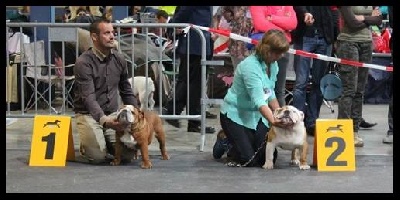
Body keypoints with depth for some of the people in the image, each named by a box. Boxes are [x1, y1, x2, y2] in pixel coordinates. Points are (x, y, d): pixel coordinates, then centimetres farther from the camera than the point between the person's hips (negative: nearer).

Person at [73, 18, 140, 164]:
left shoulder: (119, 59, 2)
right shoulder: (84, 63, -16)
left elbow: (126, 91, 15)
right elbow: (88, 98, -24)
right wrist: (104, 120, -39)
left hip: (113, 113, 5)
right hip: (89, 114, -5)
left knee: (128, 154, -12)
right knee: (98, 156, -21)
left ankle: (106, 141, 21)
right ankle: (85, 145, 15)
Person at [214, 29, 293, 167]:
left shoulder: (273, 65, 1)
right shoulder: (250, 66, -26)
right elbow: (259, 100, -35)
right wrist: (274, 121, -48)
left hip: (257, 116, 8)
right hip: (235, 115, -8)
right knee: (248, 160, -15)